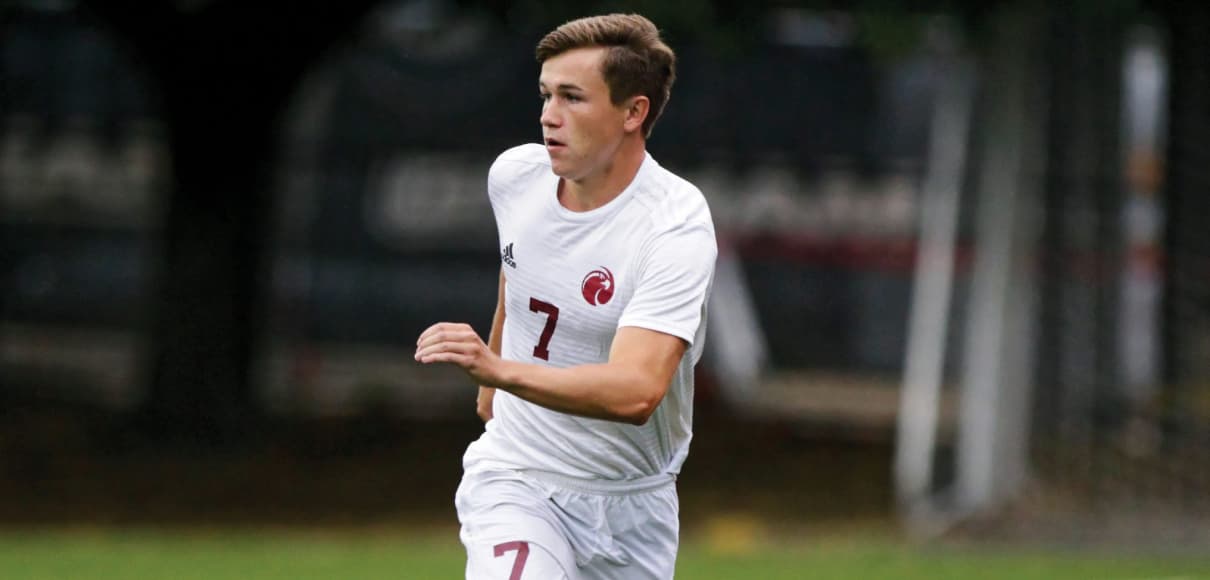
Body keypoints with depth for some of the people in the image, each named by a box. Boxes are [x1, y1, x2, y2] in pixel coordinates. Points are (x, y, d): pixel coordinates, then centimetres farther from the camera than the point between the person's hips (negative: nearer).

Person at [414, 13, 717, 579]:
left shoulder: (678, 228, -21)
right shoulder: (515, 175, -4)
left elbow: (636, 393, -35)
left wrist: (501, 370, -48)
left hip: (632, 504, -1)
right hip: (515, 473, 1)